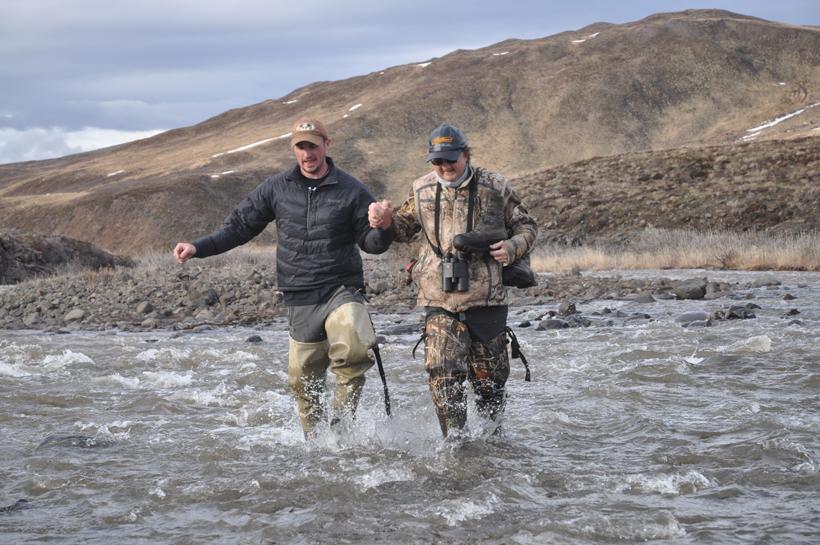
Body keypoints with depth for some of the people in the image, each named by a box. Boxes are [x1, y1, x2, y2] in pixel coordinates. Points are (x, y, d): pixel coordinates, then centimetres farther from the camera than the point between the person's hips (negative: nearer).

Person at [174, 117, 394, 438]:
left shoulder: (351, 191, 0)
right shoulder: (277, 189, 6)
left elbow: (371, 243, 4)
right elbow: (239, 227, 11)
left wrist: (383, 228, -19)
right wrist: (197, 248, 0)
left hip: (341, 291, -2)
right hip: (300, 299, 3)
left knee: (354, 351, -29)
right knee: (303, 379, 4)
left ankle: (342, 421, -9)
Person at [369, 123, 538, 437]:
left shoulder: (495, 188, 0)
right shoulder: (422, 191, 7)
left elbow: (526, 226, 10)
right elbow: (404, 230, 21)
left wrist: (513, 247, -11)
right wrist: (386, 221, -2)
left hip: (486, 297, -1)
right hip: (440, 301, 1)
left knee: (488, 377, 9)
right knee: (443, 375, -14)